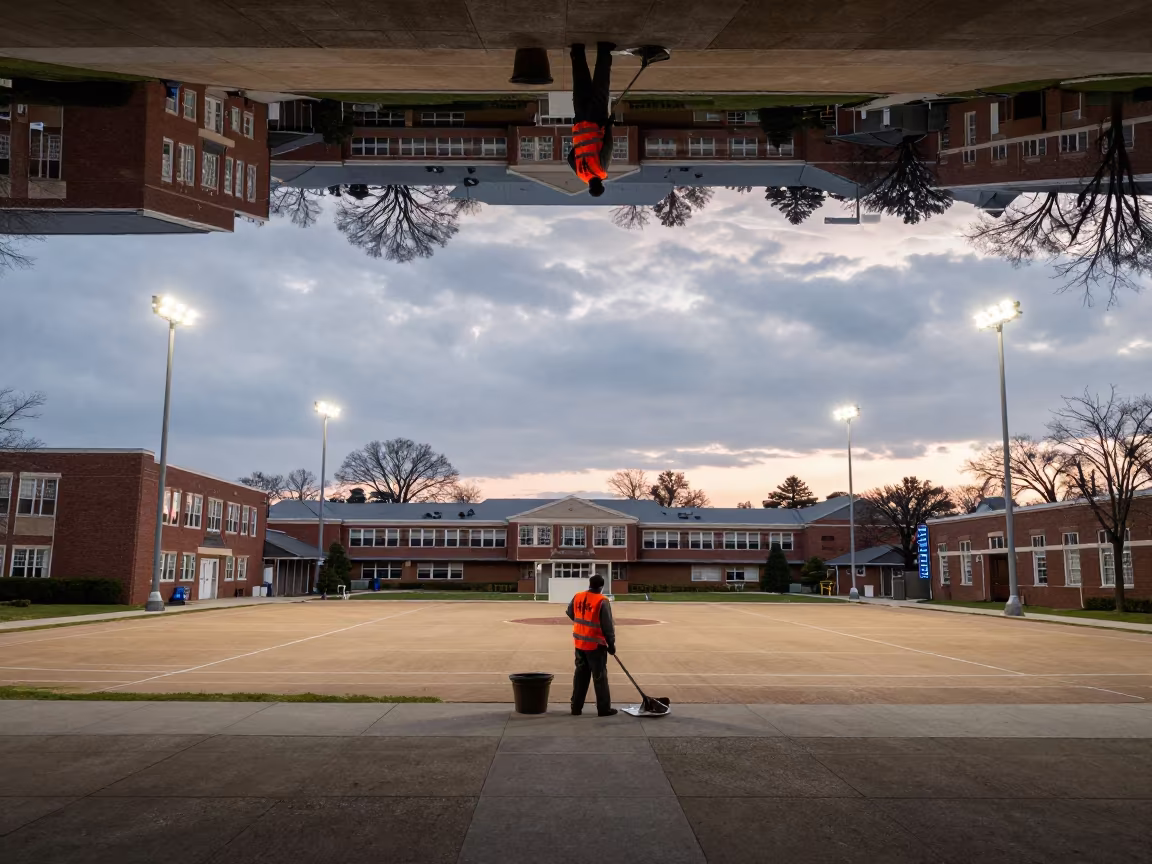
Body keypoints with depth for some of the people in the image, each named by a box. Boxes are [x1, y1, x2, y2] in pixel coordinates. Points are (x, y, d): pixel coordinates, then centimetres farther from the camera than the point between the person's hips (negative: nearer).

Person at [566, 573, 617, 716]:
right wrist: (611, 644, -4)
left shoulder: (577, 597, 2)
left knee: (581, 675, 16)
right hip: (596, 645, -6)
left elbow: (570, 613, 20)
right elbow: (608, 626, -13)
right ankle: (604, 709, 10)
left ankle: (576, 707, 19)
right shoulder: (602, 602, -16)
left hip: (579, 643, 6)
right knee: (600, 677, 4)